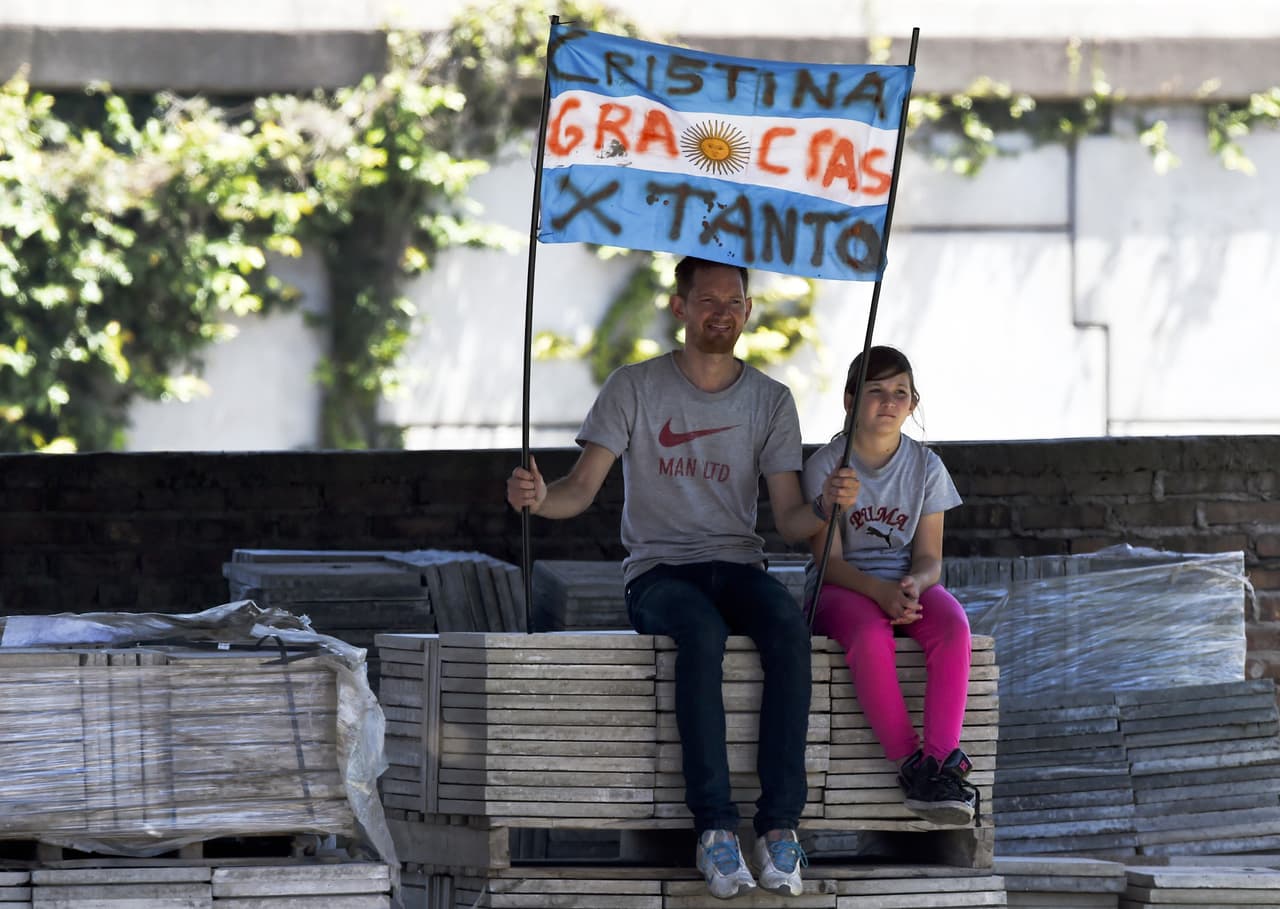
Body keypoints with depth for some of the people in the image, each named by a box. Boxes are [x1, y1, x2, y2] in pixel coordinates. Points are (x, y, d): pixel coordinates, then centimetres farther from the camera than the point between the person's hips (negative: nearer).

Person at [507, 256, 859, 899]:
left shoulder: (770, 401, 11)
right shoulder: (634, 389, 6)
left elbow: (789, 520, 4)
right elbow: (581, 489, -1)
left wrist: (827, 507, -20)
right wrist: (540, 498, -24)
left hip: (739, 567, 2)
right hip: (658, 572, -2)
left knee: (788, 625, -34)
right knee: (701, 632, -38)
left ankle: (780, 822, -37)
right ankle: (714, 826, -40)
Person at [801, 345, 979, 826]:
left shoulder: (925, 466, 7)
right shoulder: (825, 465, -2)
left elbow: (929, 556, 2)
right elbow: (830, 559, -8)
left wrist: (914, 584, -23)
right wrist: (880, 591, -27)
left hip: (908, 586, 3)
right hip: (842, 588, -3)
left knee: (952, 625, -34)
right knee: (870, 637, -39)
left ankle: (940, 761, -42)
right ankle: (910, 764, -36)